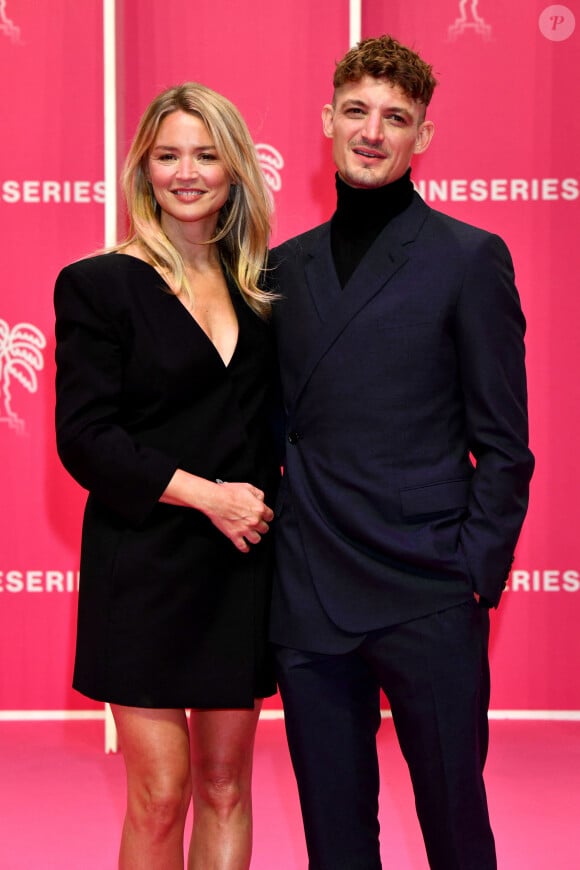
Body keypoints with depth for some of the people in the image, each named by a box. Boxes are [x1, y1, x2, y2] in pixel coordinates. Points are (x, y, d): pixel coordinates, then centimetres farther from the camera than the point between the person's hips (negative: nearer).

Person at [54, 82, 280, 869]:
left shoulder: (260, 287, 9)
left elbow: (275, 420, 13)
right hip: (146, 569, -4)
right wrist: (205, 494, -16)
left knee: (225, 784, 10)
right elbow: (85, 437, -10)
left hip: (242, 567, 4)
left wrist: (271, 505, -4)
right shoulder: (98, 286, -4)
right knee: (160, 794, 0)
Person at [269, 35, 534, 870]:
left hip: (428, 606, -3)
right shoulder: (285, 267, 11)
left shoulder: (471, 259, -1)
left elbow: (503, 444, -2)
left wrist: (477, 577, -8)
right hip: (309, 607, 4)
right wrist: (271, 539, 5)